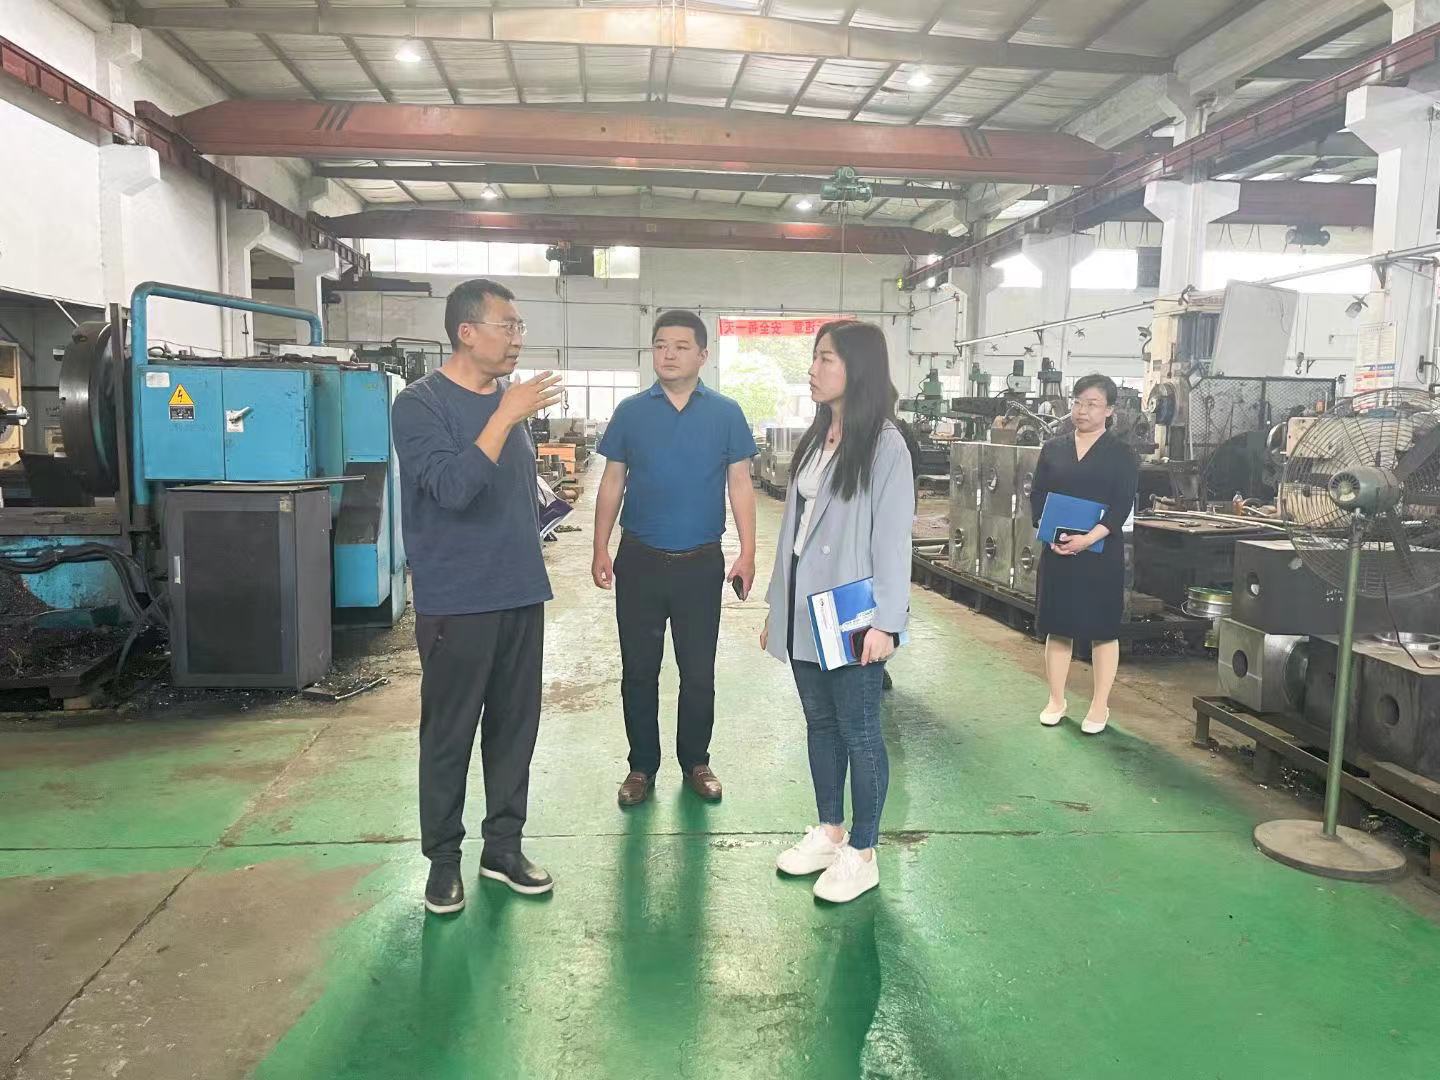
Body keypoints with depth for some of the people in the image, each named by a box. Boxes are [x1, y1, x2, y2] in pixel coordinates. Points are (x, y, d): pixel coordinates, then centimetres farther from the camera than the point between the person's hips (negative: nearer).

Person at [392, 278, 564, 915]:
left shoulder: (510, 399, 10)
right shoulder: (421, 404, -10)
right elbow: (453, 488, -25)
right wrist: (506, 416, -25)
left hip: (522, 594, 6)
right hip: (456, 602, -6)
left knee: (515, 724, 12)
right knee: (449, 733, 5)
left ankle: (503, 845, 26)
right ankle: (443, 857, 21)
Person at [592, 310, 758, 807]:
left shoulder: (726, 413, 1)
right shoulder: (631, 412, 3)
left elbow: (740, 485, 2)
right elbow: (612, 483, 6)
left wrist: (747, 553, -5)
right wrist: (601, 551, 0)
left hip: (701, 562, 0)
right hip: (639, 560, 1)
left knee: (699, 672, 9)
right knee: (638, 671, 9)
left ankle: (696, 762, 27)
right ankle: (642, 766, 24)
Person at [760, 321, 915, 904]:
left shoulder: (884, 445, -11)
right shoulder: (814, 439, 11)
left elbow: (892, 537, -13)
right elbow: (793, 525, 12)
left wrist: (886, 622, -17)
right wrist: (778, 607, 12)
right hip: (805, 613, 7)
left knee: (858, 731, 3)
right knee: (820, 724, 16)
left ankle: (862, 854, 17)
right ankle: (829, 832, 31)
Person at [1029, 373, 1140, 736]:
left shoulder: (1121, 454, 0)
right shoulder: (1053, 449, 8)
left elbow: (1122, 506, -8)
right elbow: (1037, 497, 5)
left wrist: (1088, 539, -20)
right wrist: (1052, 534, -12)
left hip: (1101, 553, -2)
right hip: (1056, 552, 3)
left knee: (1102, 629, 4)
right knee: (1057, 626, 8)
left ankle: (1100, 706, 15)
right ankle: (1056, 701, 20)